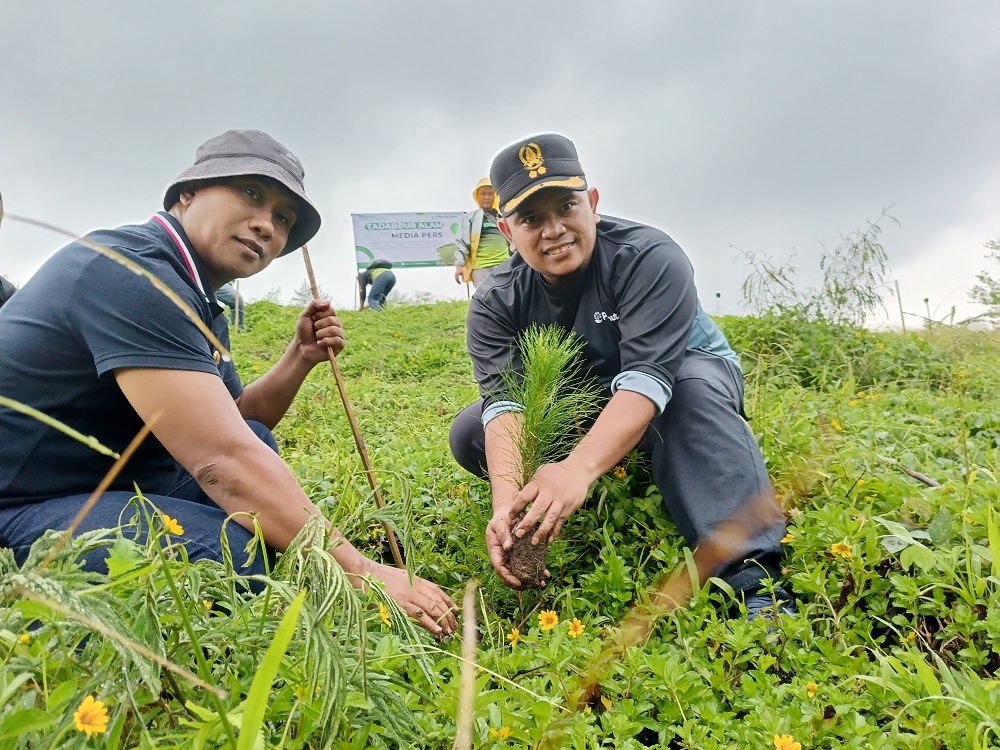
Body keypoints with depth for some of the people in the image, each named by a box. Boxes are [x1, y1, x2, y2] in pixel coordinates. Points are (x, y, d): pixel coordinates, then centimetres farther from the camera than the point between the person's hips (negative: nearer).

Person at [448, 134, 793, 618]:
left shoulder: (649, 259, -27)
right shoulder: (495, 304, -16)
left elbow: (647, 377, -40)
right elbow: (504, 399, -29)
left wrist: (579, 468, -55)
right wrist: (507, 499, -47)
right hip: (577, 415, 4)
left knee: (694, 385, -39)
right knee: (469, 434, -14)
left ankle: (753, 582, -42)